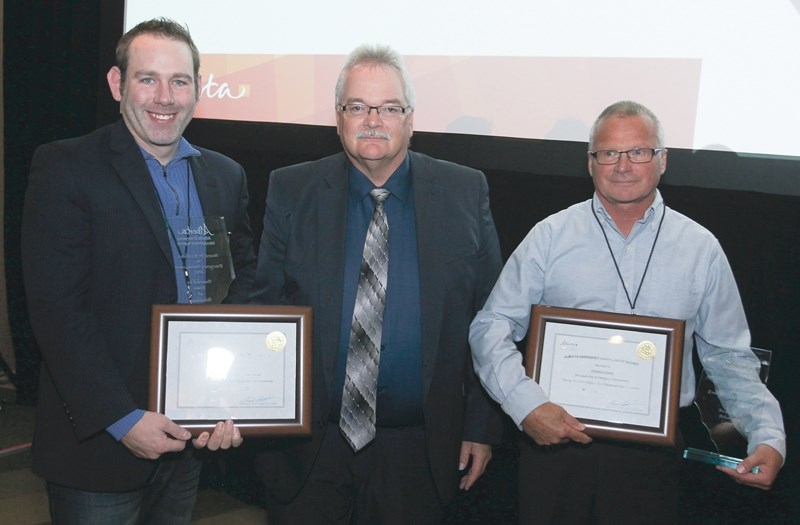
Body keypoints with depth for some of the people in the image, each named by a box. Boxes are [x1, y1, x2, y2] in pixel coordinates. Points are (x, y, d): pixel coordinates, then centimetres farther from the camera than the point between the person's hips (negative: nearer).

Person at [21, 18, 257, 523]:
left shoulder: (227, 176, 7)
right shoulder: (65, 168, -9)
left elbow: (245, 287, 6)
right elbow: (57, 307, -15)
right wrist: (123, 419, -18)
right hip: (98, 439, -4)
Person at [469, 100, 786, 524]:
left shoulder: (701, 249, 4)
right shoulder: (550, 237, 0)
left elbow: (729, 358, 8)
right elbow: (491, 327, -2)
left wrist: (768, 438, -6)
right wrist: (526, 403, -17)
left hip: (651, 453, 1)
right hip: (552, 437, 0)